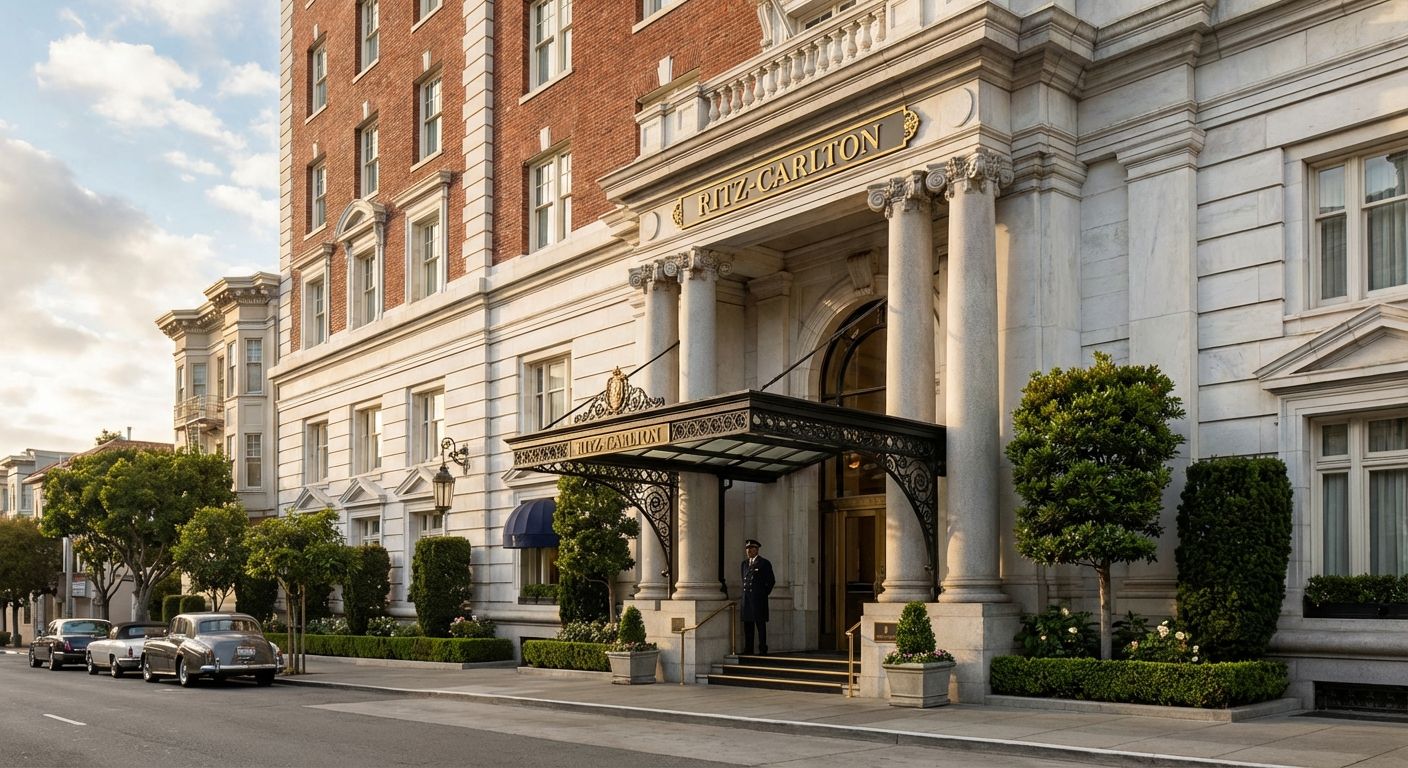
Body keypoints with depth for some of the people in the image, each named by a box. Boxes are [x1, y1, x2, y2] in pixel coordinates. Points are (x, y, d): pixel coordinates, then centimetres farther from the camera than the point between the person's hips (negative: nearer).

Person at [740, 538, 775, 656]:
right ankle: (748, 650, 12)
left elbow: (770, 581, -1)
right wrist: (743, 599, 15)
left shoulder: (764, 563, -2)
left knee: (760, 625, -4)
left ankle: (763, 650, -1)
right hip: (746, 600, 6)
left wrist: (763, 594, -2)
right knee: (747, 625, 7)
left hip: (759, 600, -6)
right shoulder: (745, 563, 16)